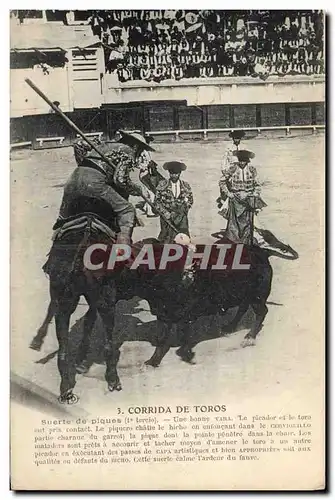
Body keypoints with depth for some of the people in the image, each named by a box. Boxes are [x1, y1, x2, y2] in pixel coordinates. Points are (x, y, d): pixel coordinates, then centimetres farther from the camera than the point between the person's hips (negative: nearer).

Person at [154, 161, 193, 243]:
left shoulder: (186, 186, 10)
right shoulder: (162, 185, 4)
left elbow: (190, 200, 17)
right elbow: (157, 201, 4)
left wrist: (183, 210, 1)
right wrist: (165, 213, -9)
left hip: (182, 217, 1)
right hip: (166, 217, -1)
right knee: (166, 239, -6)